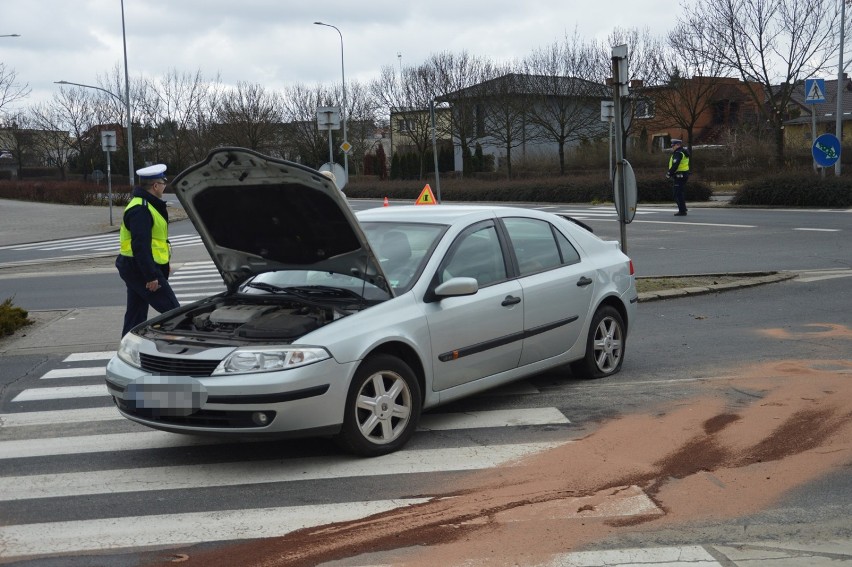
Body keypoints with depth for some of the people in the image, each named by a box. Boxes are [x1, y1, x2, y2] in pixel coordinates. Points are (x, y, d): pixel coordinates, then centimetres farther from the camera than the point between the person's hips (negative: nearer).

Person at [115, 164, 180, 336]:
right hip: (140, 269, -11)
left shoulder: (143, 205, 17)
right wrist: (151, 276, -25)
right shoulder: (141, 210, -18)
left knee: (136, 315, 13)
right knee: (172, 311, -9)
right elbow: (140, 246, -24)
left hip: (134, 269, 11)